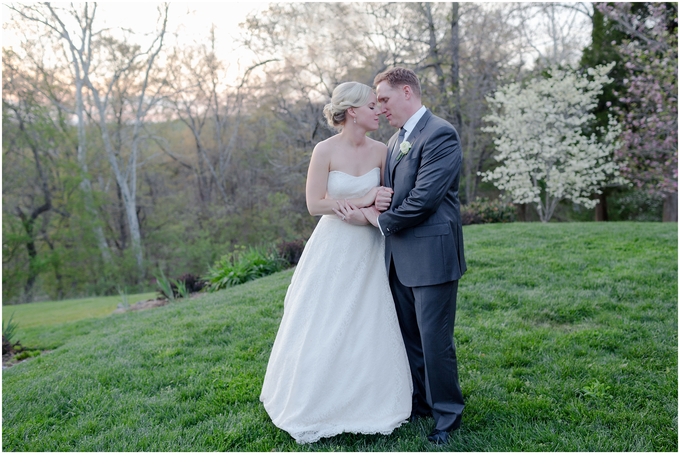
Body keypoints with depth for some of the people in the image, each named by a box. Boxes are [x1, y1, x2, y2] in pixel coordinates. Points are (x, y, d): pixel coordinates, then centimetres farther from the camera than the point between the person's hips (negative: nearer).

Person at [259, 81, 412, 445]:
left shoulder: (380, 151, -1)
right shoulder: (326, 150, -12)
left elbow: (387, 198, 9)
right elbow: (315, 204, -14)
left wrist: (376, 210, -14)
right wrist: (362, 201, -17)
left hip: (369, 251, 4)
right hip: (333, 249, -3)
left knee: (370, 330, 9)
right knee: (325, 330, 6)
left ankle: (369, 401, 28)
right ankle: (321, 404, 25)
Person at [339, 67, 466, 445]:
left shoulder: (441, 135, -13)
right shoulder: (397, 140, 15)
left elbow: (424, 198, -21)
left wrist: (382, 221, -9)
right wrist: (367, 207, -4)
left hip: (432, 256, -9)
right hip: (401, 258, 9)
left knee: (435, 340, 2)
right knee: (409, 337, 17)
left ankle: (448, 415, 21)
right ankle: (421, 403, 35)